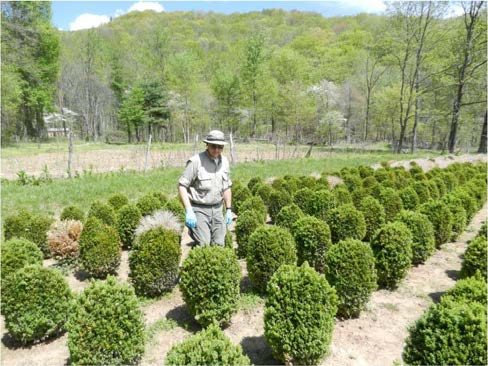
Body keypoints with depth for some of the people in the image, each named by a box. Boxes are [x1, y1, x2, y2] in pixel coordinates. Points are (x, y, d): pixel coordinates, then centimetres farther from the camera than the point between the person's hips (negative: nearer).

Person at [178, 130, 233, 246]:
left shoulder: (224, 161, 6)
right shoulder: (196, 161, -13)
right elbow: (182, 185, -13)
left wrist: (229, 210, 13)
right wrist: (188, 211, -19)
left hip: (217, 209, 6)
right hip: (199, 209, -5)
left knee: (219, 245, 9)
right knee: (204, 245, -8)